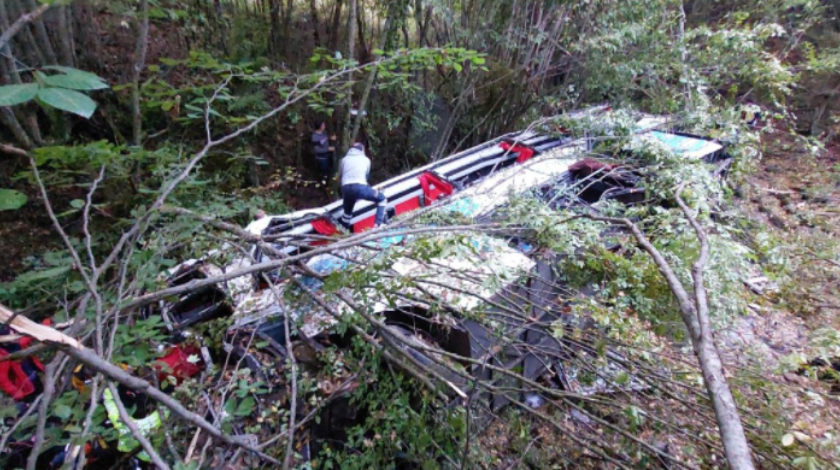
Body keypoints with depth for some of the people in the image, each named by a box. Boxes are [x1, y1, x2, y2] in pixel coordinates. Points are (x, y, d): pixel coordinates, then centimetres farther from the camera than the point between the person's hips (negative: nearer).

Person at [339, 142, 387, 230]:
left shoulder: (344, 159, 28)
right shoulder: (366, 159, 23)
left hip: (345, 189, 4)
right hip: (360, 187, -3)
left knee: (347, 211, 28)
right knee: (382, 199, 13)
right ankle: (377, 225, -2)